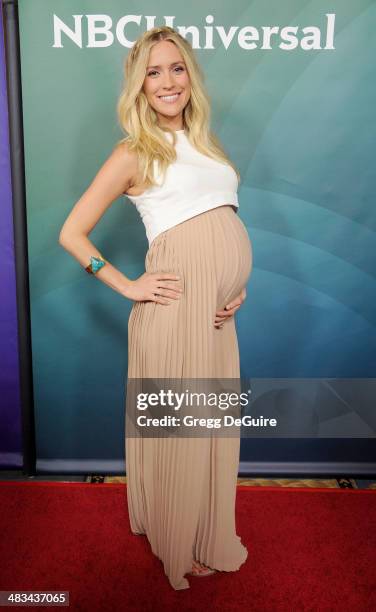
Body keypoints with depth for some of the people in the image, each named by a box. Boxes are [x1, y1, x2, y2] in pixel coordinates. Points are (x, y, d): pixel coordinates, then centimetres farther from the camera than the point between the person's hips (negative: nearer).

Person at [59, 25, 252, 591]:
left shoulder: (203, 144, 18)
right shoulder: (134, 154, -2)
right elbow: (71, 233, -2)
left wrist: (237, 285, 8)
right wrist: (127, 286, -6)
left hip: (219, 311, 7)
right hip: (177, 307, -7)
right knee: (178, 427, 7)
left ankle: (208, 534, 41)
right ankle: (180, 546, 33)